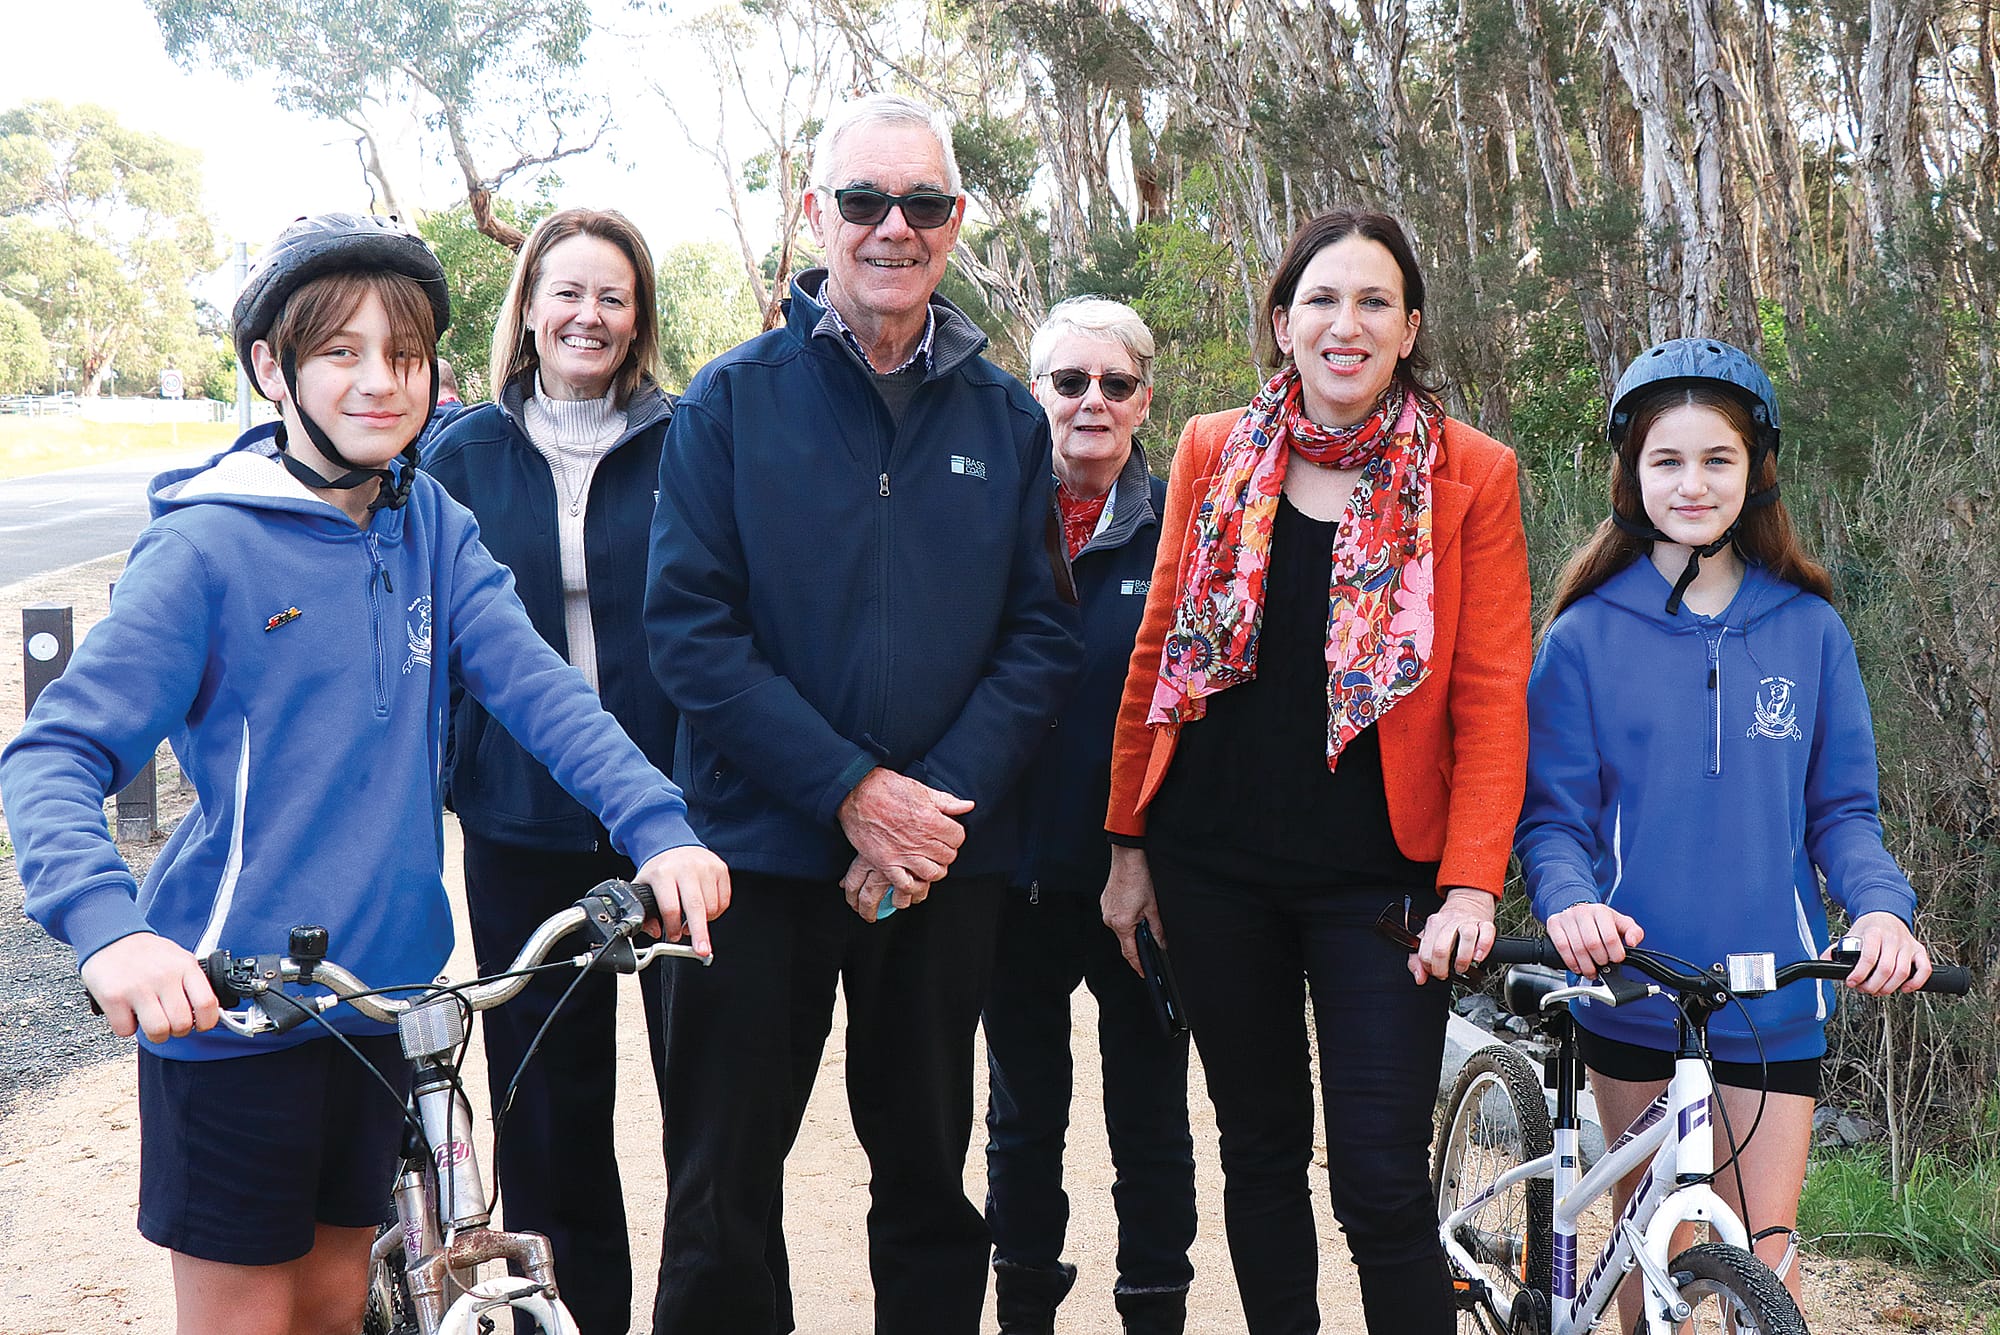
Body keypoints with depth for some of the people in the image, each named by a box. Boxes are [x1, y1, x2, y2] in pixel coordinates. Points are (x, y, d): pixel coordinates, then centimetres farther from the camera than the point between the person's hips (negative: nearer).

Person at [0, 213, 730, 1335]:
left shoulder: (433, 526, 4)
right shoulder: (208, 547, -12)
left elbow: (537, 686, -7)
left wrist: (659, 826, -22)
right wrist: (110, 927, -35)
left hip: (387, 991, 5)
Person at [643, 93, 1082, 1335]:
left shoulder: (1005, 416, 6)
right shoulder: (733, 399, -1)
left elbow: (1041, 637, 1)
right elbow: (690, 627, -8)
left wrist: (942, 801, -13)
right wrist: (853, 789, -17)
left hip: (949, 861, 2)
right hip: (764, 849, -2)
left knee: (930, 1175, 15)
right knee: (723, 1196, 7)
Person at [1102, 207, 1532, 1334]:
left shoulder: (1471, 474, -2)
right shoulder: (1217, 453, 5)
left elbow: (1493, 698, -5)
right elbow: (1158, 653, 9)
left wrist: (1472, 884, -14)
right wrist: (1130, 844, 8)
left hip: (1376, 871, -3)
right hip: (1215, 858, 3)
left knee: (1383, 1186, -5)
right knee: (1259, 1147, 14)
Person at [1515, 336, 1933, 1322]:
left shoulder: (1808, 630, 4)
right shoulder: (1585, 635, -1)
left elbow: (1841, 808, 6)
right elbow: (1552, 814, -2)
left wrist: (1881, 906, -15)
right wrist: (1570, 900, -24)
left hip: (1773, 999, 1)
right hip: (1633, 988, 0)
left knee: (1762, 1258, 0)